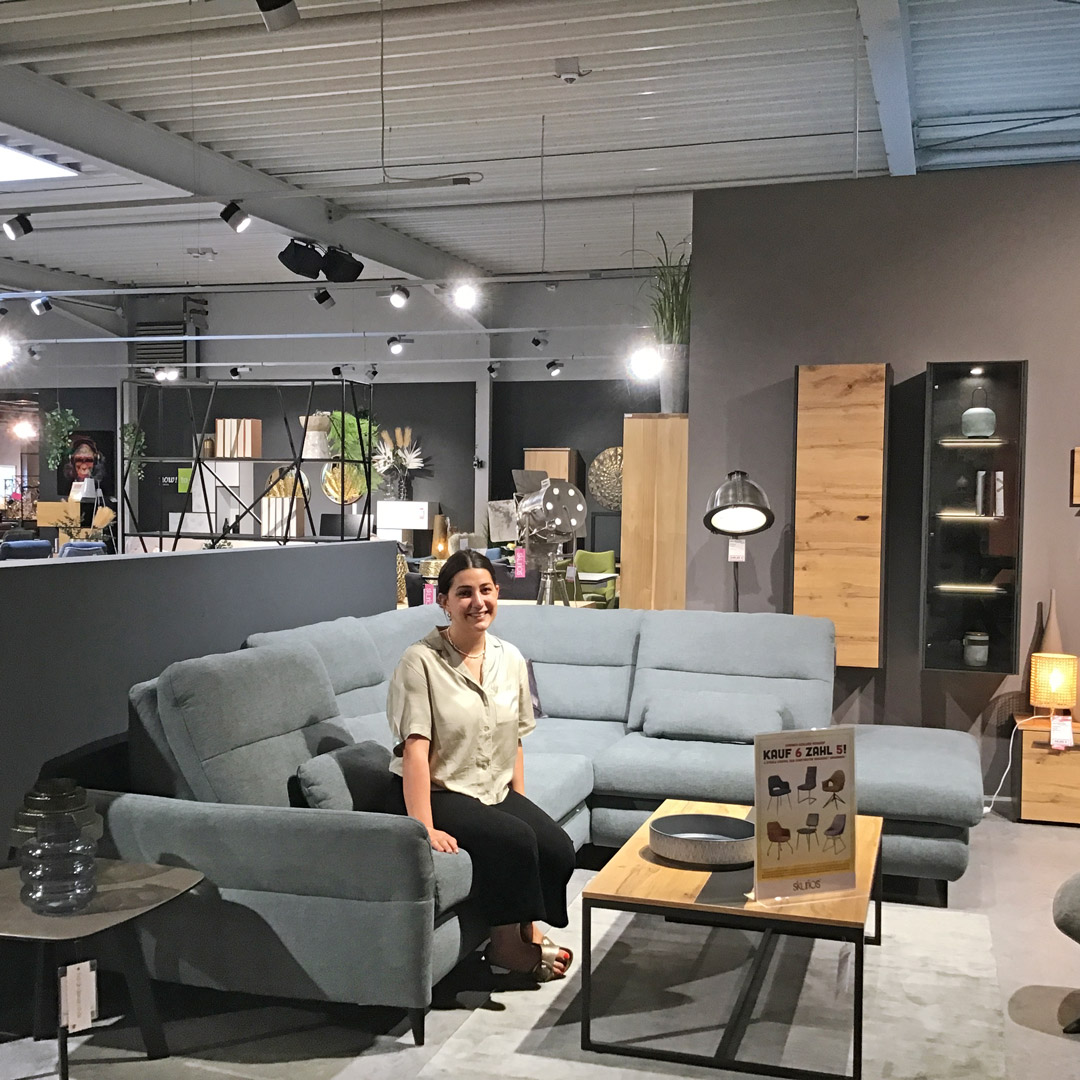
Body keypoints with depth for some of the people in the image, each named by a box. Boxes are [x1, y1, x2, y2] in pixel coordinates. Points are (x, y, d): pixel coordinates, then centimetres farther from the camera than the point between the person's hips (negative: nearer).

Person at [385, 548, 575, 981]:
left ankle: (527, 927, 6)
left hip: (495, 791, 6)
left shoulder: (510, 659, 5)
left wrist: (522, 808, 4)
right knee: (514, 840, -28)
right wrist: (424, 828, -28)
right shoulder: (421, 662, -15)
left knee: (558, 848, -18)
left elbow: (513, 743, 11)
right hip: (436, 793, -6)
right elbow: (414, 750, -20)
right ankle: (507, 944, -8)